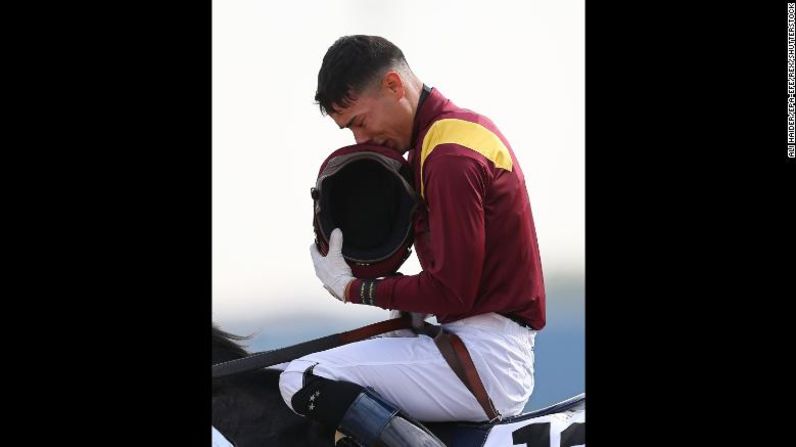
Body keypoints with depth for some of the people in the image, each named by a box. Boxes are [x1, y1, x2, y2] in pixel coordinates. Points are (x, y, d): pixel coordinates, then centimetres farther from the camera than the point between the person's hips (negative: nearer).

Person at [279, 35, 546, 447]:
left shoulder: (451, 155, -16)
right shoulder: (461, 125, 16)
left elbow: (450, 292, -18)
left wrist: (351, 289, -6)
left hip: (486, 362, -11)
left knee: (302, 382, -18)